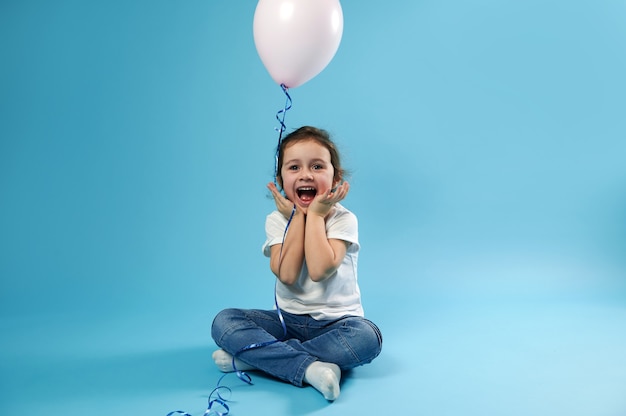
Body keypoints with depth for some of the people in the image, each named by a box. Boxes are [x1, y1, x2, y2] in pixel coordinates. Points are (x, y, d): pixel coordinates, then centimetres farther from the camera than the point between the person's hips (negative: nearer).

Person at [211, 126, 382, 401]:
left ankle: (251, 356, -27)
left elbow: (319, 270, -27)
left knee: (367, 337, -33)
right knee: (224, 321, -16)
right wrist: (297, 217, -17)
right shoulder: (277, 220, -3)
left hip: (335, 321, -2)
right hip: (289, 319, 2)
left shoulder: (343, 219, -10)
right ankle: (311, 368, -31)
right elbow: (287, 275, -20)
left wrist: (315, 215, -20)